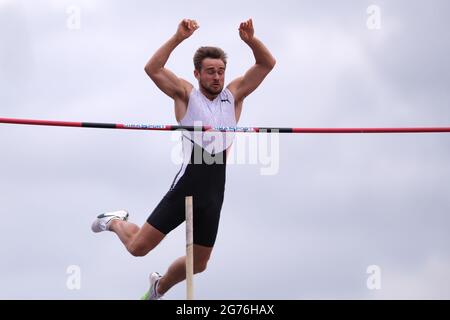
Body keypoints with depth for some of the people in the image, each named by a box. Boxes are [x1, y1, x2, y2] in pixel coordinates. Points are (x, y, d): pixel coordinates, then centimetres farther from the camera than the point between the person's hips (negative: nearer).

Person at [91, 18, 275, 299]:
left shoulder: (234, 96, 11)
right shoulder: (186, 95, 3)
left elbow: (268, 64, 6)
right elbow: (152, 68, -11)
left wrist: (251, 40, -13)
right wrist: (179, 37, -21)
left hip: (214, 195, 3)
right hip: (185, 187, -3)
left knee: (198, 263, 12)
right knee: (138, 247, -3)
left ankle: (160, 287, 42)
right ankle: (115, 222, 31)